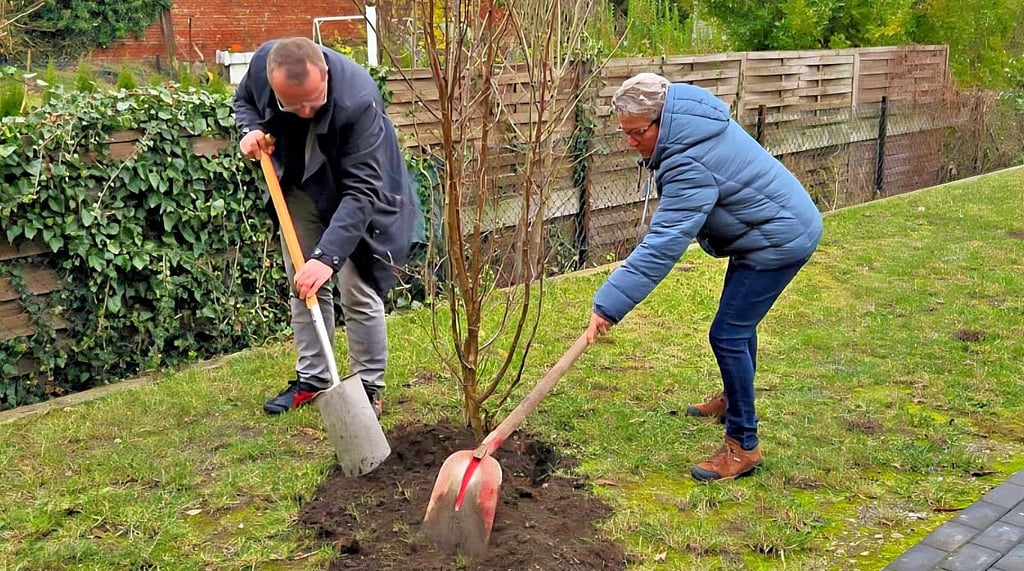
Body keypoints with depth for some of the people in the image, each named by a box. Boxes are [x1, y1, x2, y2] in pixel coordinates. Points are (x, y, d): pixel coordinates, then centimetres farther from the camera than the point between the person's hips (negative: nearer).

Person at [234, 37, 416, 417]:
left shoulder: (358, 99, -39)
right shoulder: (262, 62, -24)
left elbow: (361, 191, -39)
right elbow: (243, 100, 2)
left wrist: (326, 256, -48)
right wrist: (251, 130, -20)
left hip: (355, 191, -5)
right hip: (299, 188, 5)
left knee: (358, 294, -5)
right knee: (302, 286, 11)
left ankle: (368, 387, 12)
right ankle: (312, 378, 26)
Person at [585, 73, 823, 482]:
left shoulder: (690, 166, -33)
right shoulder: (688, 117, -4)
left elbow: (661, 247, -38)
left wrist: (609, 304, -40)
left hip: (779, 240, -11)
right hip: (769, 228, 11)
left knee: (728, 335, -11)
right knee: (738, 322, 25)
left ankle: (743, 446, -1)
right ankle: (733, 399, 47)